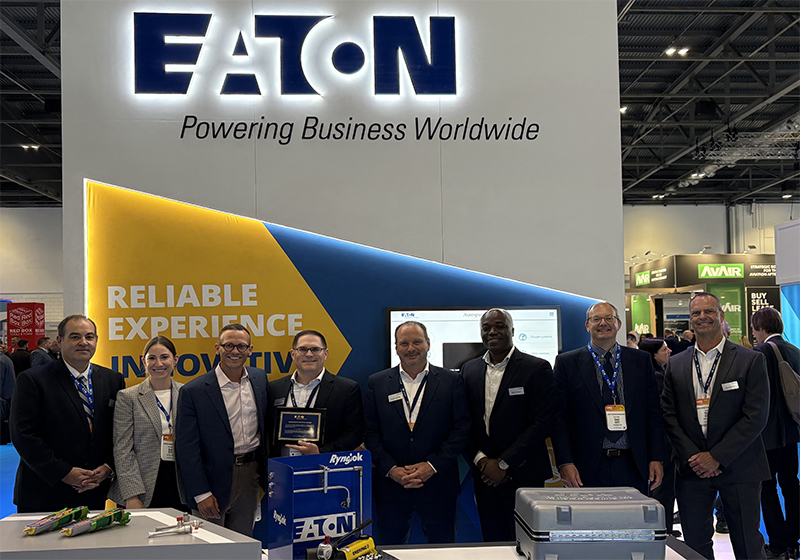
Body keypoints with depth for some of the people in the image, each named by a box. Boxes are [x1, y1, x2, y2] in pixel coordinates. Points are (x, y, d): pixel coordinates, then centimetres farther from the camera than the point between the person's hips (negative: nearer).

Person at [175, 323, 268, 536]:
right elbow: (186, 448, -10)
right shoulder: (193, 391, -11)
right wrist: (201, 493, -13)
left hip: (250, 476, 4)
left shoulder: (260, 379, 4)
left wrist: (267, 471, 9)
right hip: (214, 480, -4)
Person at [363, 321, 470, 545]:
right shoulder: (376, 383, 5)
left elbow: (461, 429, -3)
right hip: (391, 483, 1)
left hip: (438, 483, -1)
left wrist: (432, 465, -12)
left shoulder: (452, 381, 1)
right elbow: (370, 432, 2)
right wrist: (390, 469, -10)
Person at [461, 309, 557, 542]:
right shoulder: (469, 370, 10)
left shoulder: (537, 368, -5)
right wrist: (480, 460, -5)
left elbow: (543, 423, -12)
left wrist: (504, 464, -13)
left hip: (523, 476, -4)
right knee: (493, 543, 9)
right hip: (485, 476, 4)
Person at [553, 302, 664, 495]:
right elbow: (559, 417, -1)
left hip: (632, 468, 2)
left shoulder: (641, 360, 11)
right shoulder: (567, 363, 3)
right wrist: (565, 463, -9)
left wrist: (656, 458, 3)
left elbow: (653, 413, 10)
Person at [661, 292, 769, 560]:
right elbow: (669, 415, 5)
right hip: (692, 468, 3)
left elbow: (756, 417, -8)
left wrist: (716, 457, -12)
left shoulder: (751, 360, -1)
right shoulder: (676, 364, 8)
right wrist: (693, 458, -7)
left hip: (737, 468, -2)